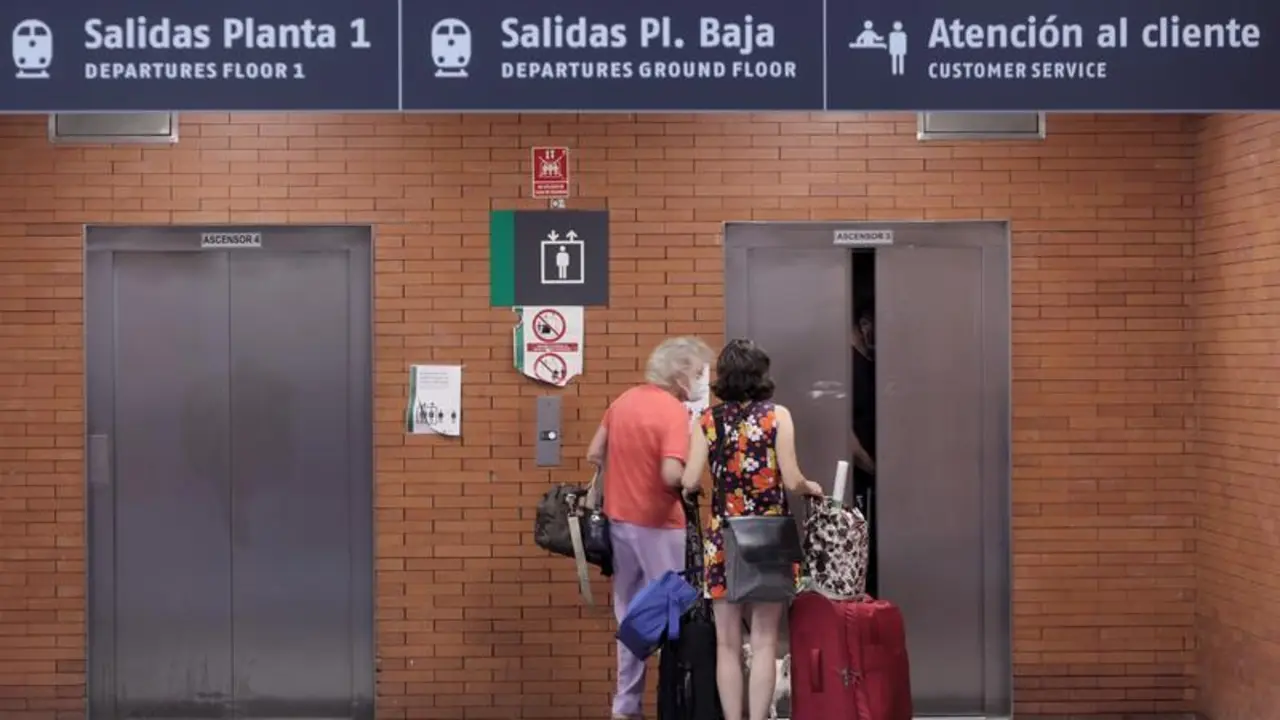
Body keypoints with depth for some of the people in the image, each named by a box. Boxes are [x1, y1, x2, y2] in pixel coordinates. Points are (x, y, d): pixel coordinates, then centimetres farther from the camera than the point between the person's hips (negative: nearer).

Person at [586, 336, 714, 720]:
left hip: (620, 520, 7)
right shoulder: (673, 411, -17)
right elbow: (672, 475, -26)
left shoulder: (623, 400, 6)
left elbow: (594, 454, 11)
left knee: (630, 616, 15)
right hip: (657, 525, -7)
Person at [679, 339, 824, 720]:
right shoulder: (777, 415, -4)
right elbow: (791, 481, -9)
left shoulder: (707, 419, 0)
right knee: (764, 642, 3)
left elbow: (690, 482, -5)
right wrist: (811, 487, 12)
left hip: (723, 538, 1)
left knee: (728, 644, 8)